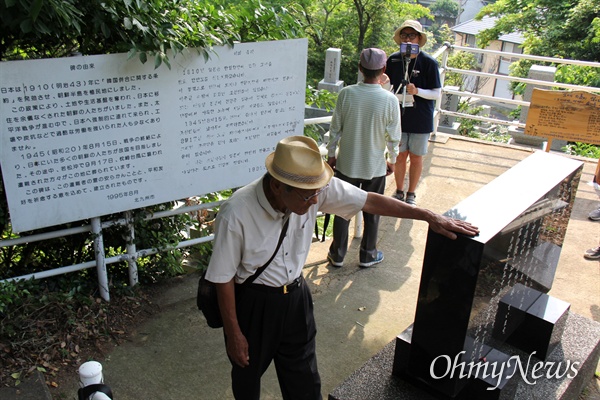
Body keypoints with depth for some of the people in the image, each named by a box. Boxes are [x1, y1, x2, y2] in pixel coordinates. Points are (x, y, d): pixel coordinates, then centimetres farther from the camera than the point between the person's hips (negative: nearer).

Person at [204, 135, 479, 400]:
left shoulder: (315, 187, -20)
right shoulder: (236, 215, -30)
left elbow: (370, 201, -10)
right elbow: (223, 278, -17)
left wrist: (430, 217, -10)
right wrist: (233, 335, -8)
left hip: (296, 296, 4)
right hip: (253, 305, -3)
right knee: (248, 375, 21)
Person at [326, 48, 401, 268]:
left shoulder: (346, 93, -13)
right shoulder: (389, 99, -16)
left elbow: (335, 129, -6)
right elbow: (393, 136, -8)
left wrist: (331, 154, 9)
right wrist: (392, 160, 9)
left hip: (346, 164, 1)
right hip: (375, 167, -1)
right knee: (372, 212, 16)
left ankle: (337, 255, 27)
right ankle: (367, 255, 31)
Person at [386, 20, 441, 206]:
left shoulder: (429, 62, -12)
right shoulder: (393, 60, -3)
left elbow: (437, 93, -9)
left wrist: (417, 91, -25)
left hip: (420, 119, -2)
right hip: (399, 117, 2)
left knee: (416, 157, 9)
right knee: (400, 155, 10)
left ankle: (411, 194, 26)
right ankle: (399, 191, 29)